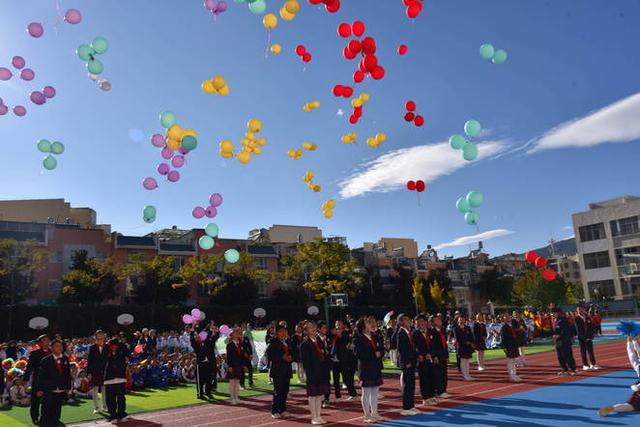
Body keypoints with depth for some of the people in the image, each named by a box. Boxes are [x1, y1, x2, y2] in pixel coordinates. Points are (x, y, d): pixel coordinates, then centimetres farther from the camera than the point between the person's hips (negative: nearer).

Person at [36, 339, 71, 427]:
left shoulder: (65, 359, 6)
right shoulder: (45, 360, -4)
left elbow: (67, 374, 9)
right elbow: (41, 375, -4)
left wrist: (68, 387, 7)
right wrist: (39, 389, -7)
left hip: (61, 392, 3)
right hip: (48, 392, -3)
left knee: (56, 414, 10)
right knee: (46, 414, 0)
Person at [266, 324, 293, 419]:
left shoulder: (288, 343, 16)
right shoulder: (273, 343, -5)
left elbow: (292, 354, 20)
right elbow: (270, 355, -14)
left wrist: (290, 358, -2)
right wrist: (282, 357, -18)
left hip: (287, 370, 6)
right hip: (277, 370, -6)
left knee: (285, 391, 8)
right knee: (278, 391, -4)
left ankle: (283, 410, 18)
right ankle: (275, 411, 5)